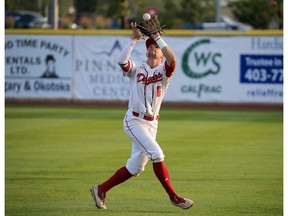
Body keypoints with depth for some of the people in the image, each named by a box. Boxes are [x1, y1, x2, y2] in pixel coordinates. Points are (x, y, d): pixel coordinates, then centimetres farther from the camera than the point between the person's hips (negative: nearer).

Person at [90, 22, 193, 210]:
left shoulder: (164, 71, 5)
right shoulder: (136, 69, 3)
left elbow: (172, 59, -18)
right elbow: (122, 60, -18)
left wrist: (157, 36, -17)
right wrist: (134, 39, -15)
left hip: (152, 124, 4)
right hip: (134, 121, -4)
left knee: (135, 168, 8)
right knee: (156, 154, -19)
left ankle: (101, 190, 22)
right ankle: (174, 197, -13)